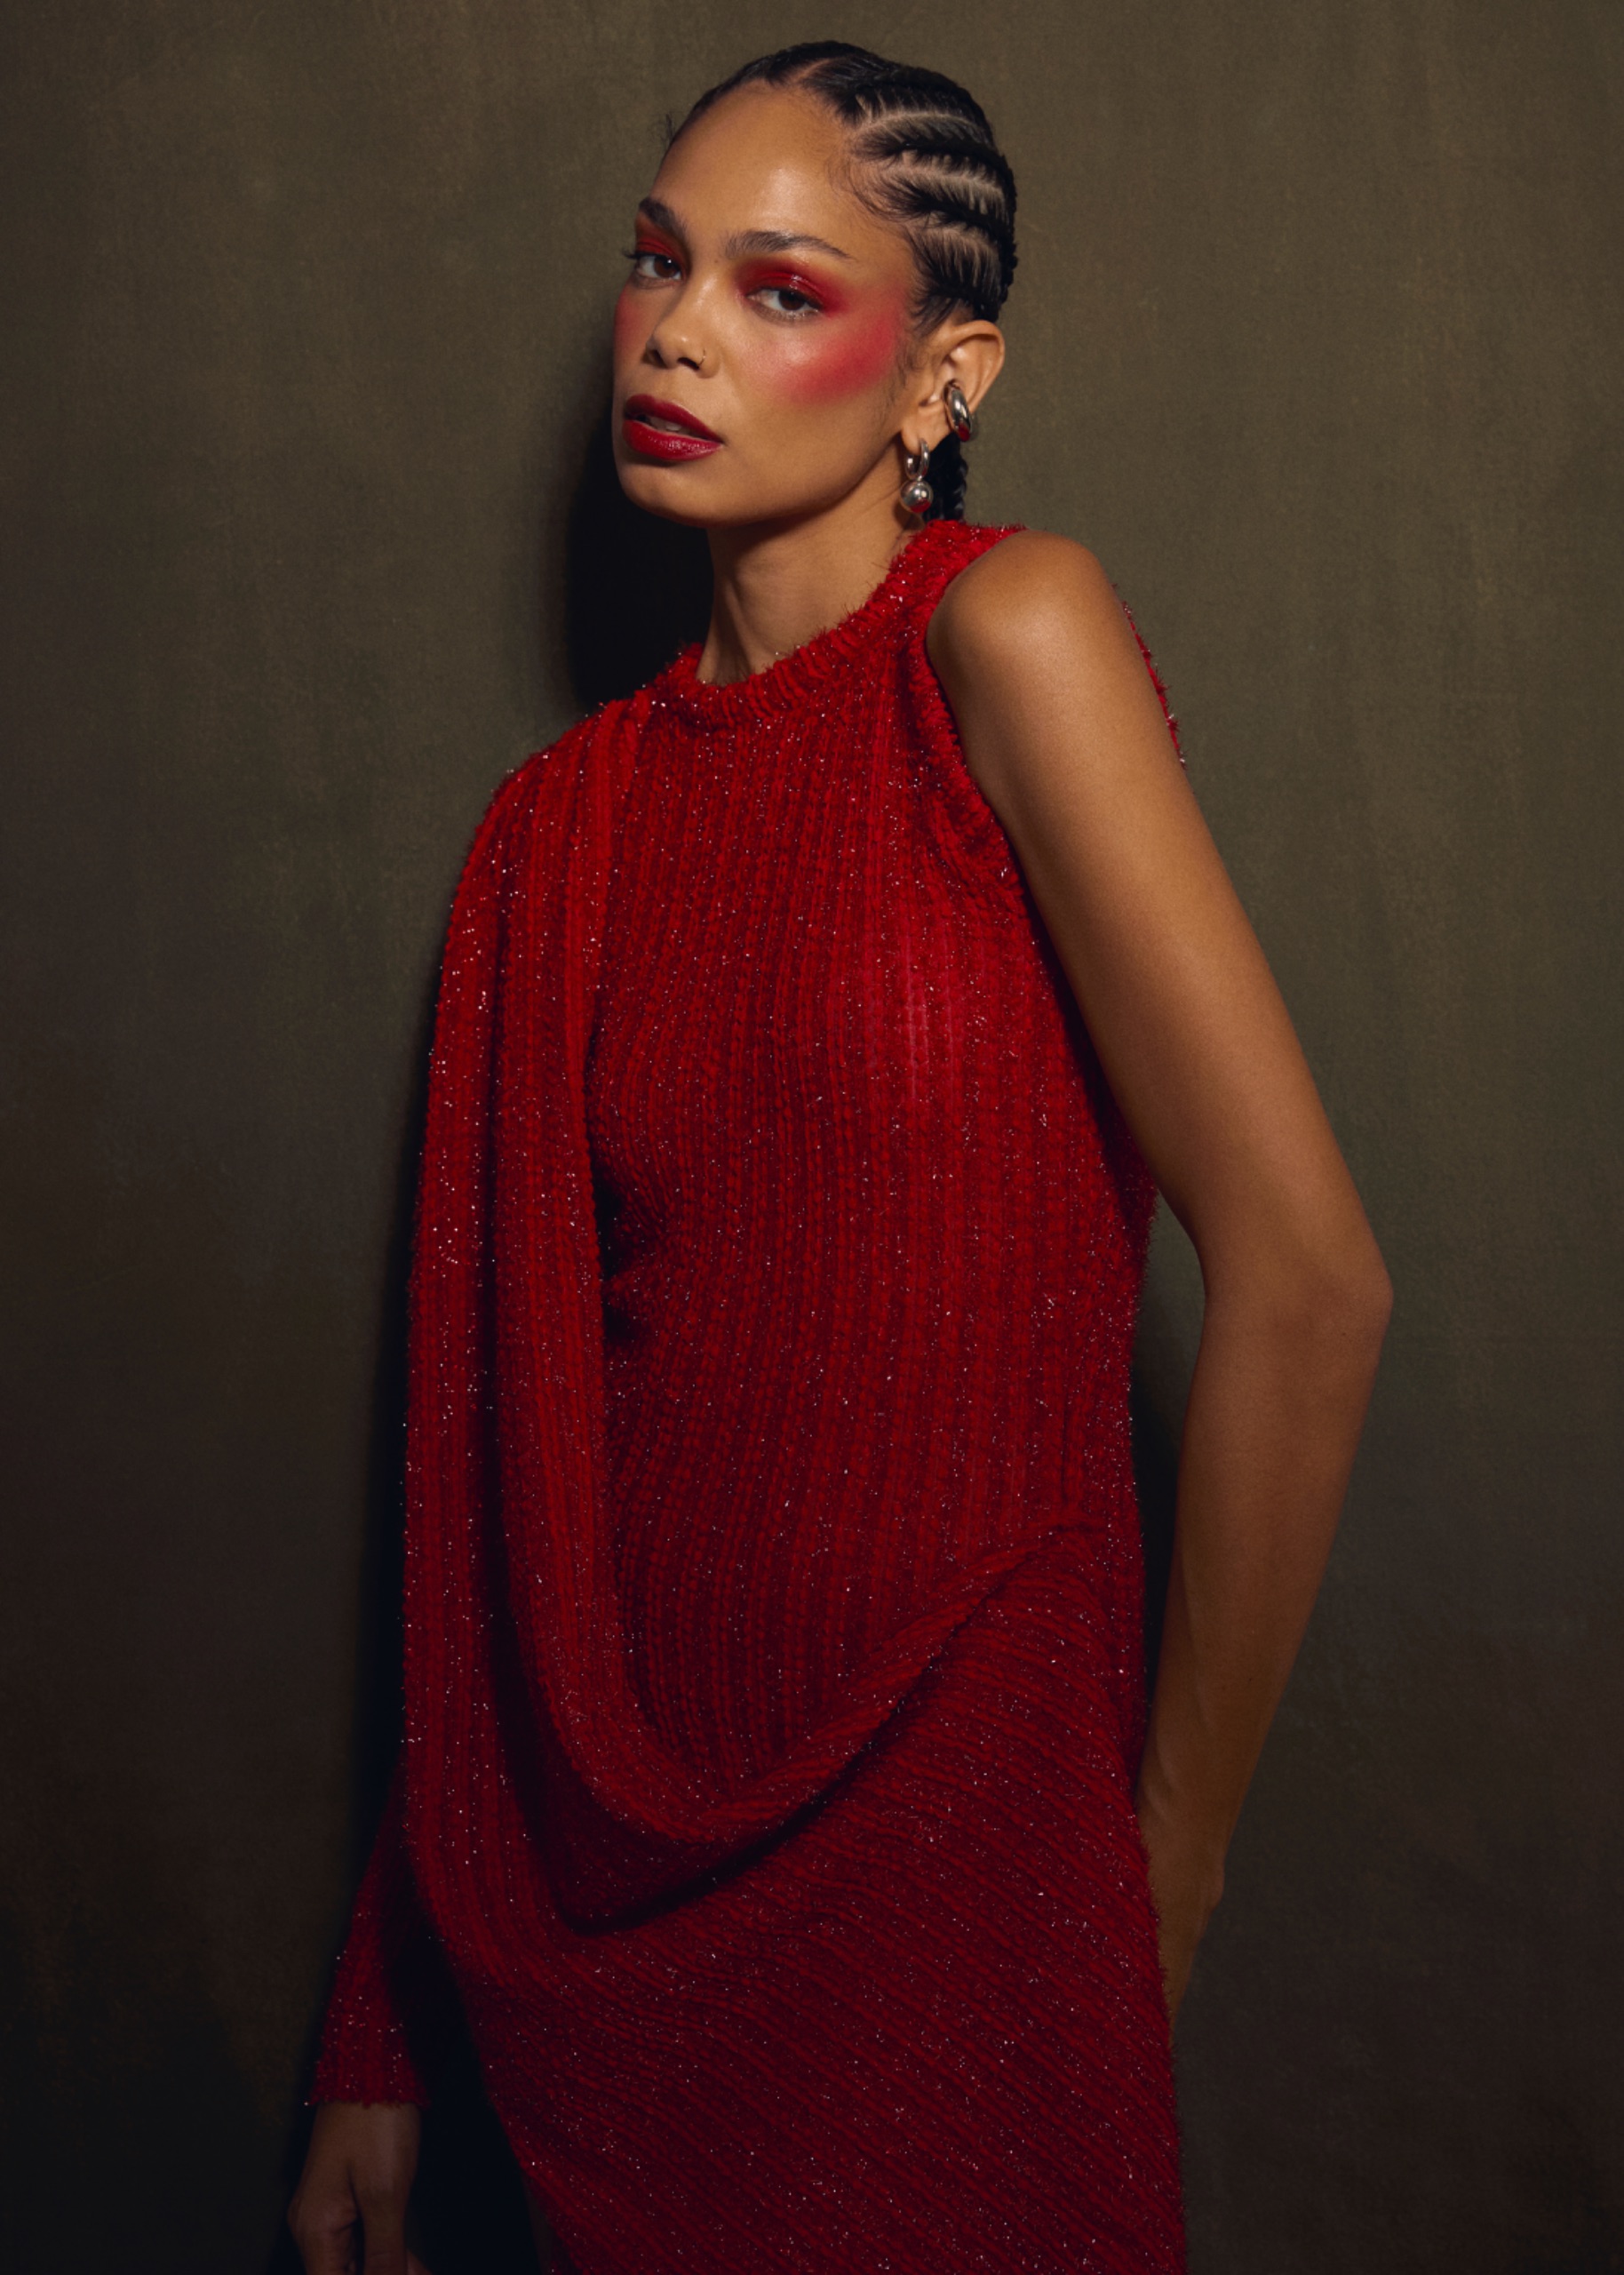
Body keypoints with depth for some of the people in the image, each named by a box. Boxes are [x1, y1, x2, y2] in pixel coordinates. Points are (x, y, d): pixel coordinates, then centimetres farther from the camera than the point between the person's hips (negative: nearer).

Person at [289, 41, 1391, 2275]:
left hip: (944, 1817, -4)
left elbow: (1307, 1280, -16)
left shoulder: (1010, 631, -11)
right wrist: (383, 2057, 3)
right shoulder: (571, 815, 3)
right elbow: (503, 1451, 2)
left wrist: (1172, 1845, -8)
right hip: (609, 1865, 4)